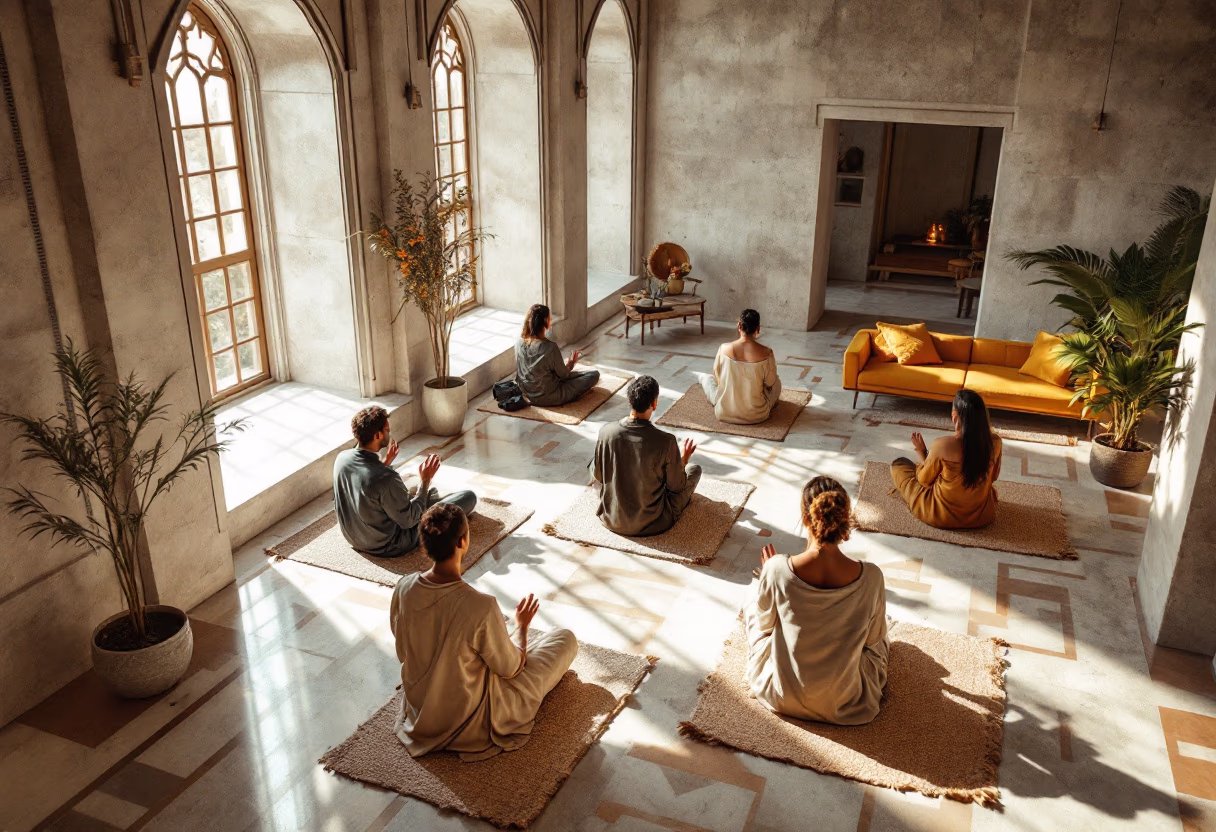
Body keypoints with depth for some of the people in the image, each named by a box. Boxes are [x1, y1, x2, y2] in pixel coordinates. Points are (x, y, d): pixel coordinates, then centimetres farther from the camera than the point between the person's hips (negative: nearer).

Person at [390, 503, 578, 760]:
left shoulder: (403, 589, -17)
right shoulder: (481, 607, -34)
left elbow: (404, 651, 2)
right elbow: (511, 669, -17)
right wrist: (522, 624, 3)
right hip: (470, 725, -6)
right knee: (566, 639, 7)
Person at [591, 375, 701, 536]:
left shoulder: (606, 431, -17)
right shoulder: (666, 441, -25)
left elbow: (597, 475, -2)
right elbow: (677, 487, -10)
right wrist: (683, 459, 10)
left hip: (611, 519, 3)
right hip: (650, 525, -2)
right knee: (695, 469, 16)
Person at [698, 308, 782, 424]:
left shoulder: (724, 349, -13)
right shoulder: (766, 353, -17)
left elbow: (717, 377, 2)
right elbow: (770, 383, -3)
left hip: (724, 414, 1)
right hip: (756, 416, 0)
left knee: (708, 377, 29)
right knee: (776, 380, 29)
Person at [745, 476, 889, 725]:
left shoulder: (777, 568, -28)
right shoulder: (870, 577, -26)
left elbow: (765, 624, -7)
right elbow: (873, 638, -6)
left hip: (782, 697, -1)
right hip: (842, 703, 1)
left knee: (752, 609, 28)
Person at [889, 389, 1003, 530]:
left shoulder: (942, 445, -28)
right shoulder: (995, 442, -16)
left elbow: (924, 480, -11)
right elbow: (993, 476, 4)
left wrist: (922, 454, 5)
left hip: (942, 517, -5)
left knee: (898, 464, 14)